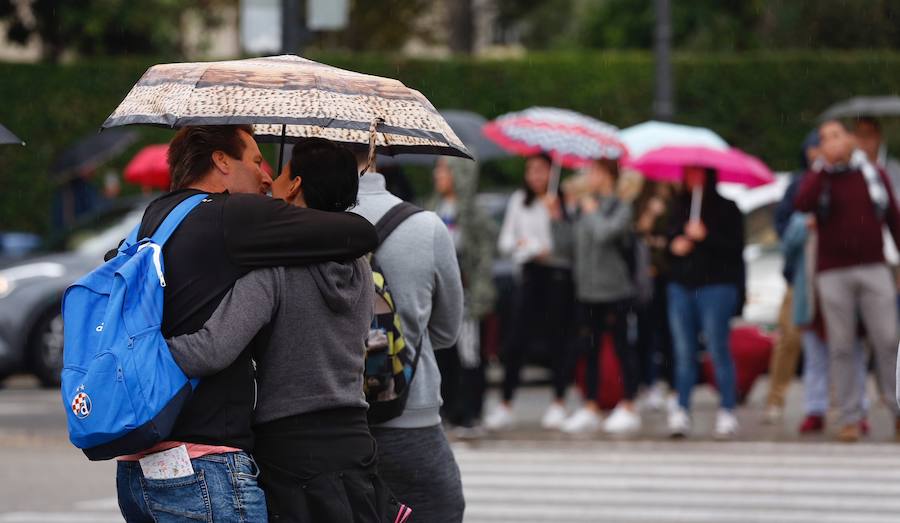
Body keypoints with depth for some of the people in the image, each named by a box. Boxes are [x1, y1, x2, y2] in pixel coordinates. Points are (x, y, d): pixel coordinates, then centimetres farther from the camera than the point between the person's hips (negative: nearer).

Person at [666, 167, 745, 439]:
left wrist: (705, 237, -16)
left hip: (715, 286, -5)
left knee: (718, 350, -6)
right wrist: (674, 246, -1)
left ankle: (727, 413, -2)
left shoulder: (726, 208, 0)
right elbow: (669, 240, 21)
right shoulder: (679, 207, 16)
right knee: (684, 353, 3)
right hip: (681, 286, 5)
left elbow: (735, 248, -7)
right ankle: (681, 412, 3)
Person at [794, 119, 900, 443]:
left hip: (873, 270, 0)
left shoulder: (874, 175, 9)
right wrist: (825, 168, -15)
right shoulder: (817, 179, 6)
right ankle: (850, 418, 3)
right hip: (833, 273, 0)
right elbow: (802, 204, -16)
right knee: (841, 347, 0)